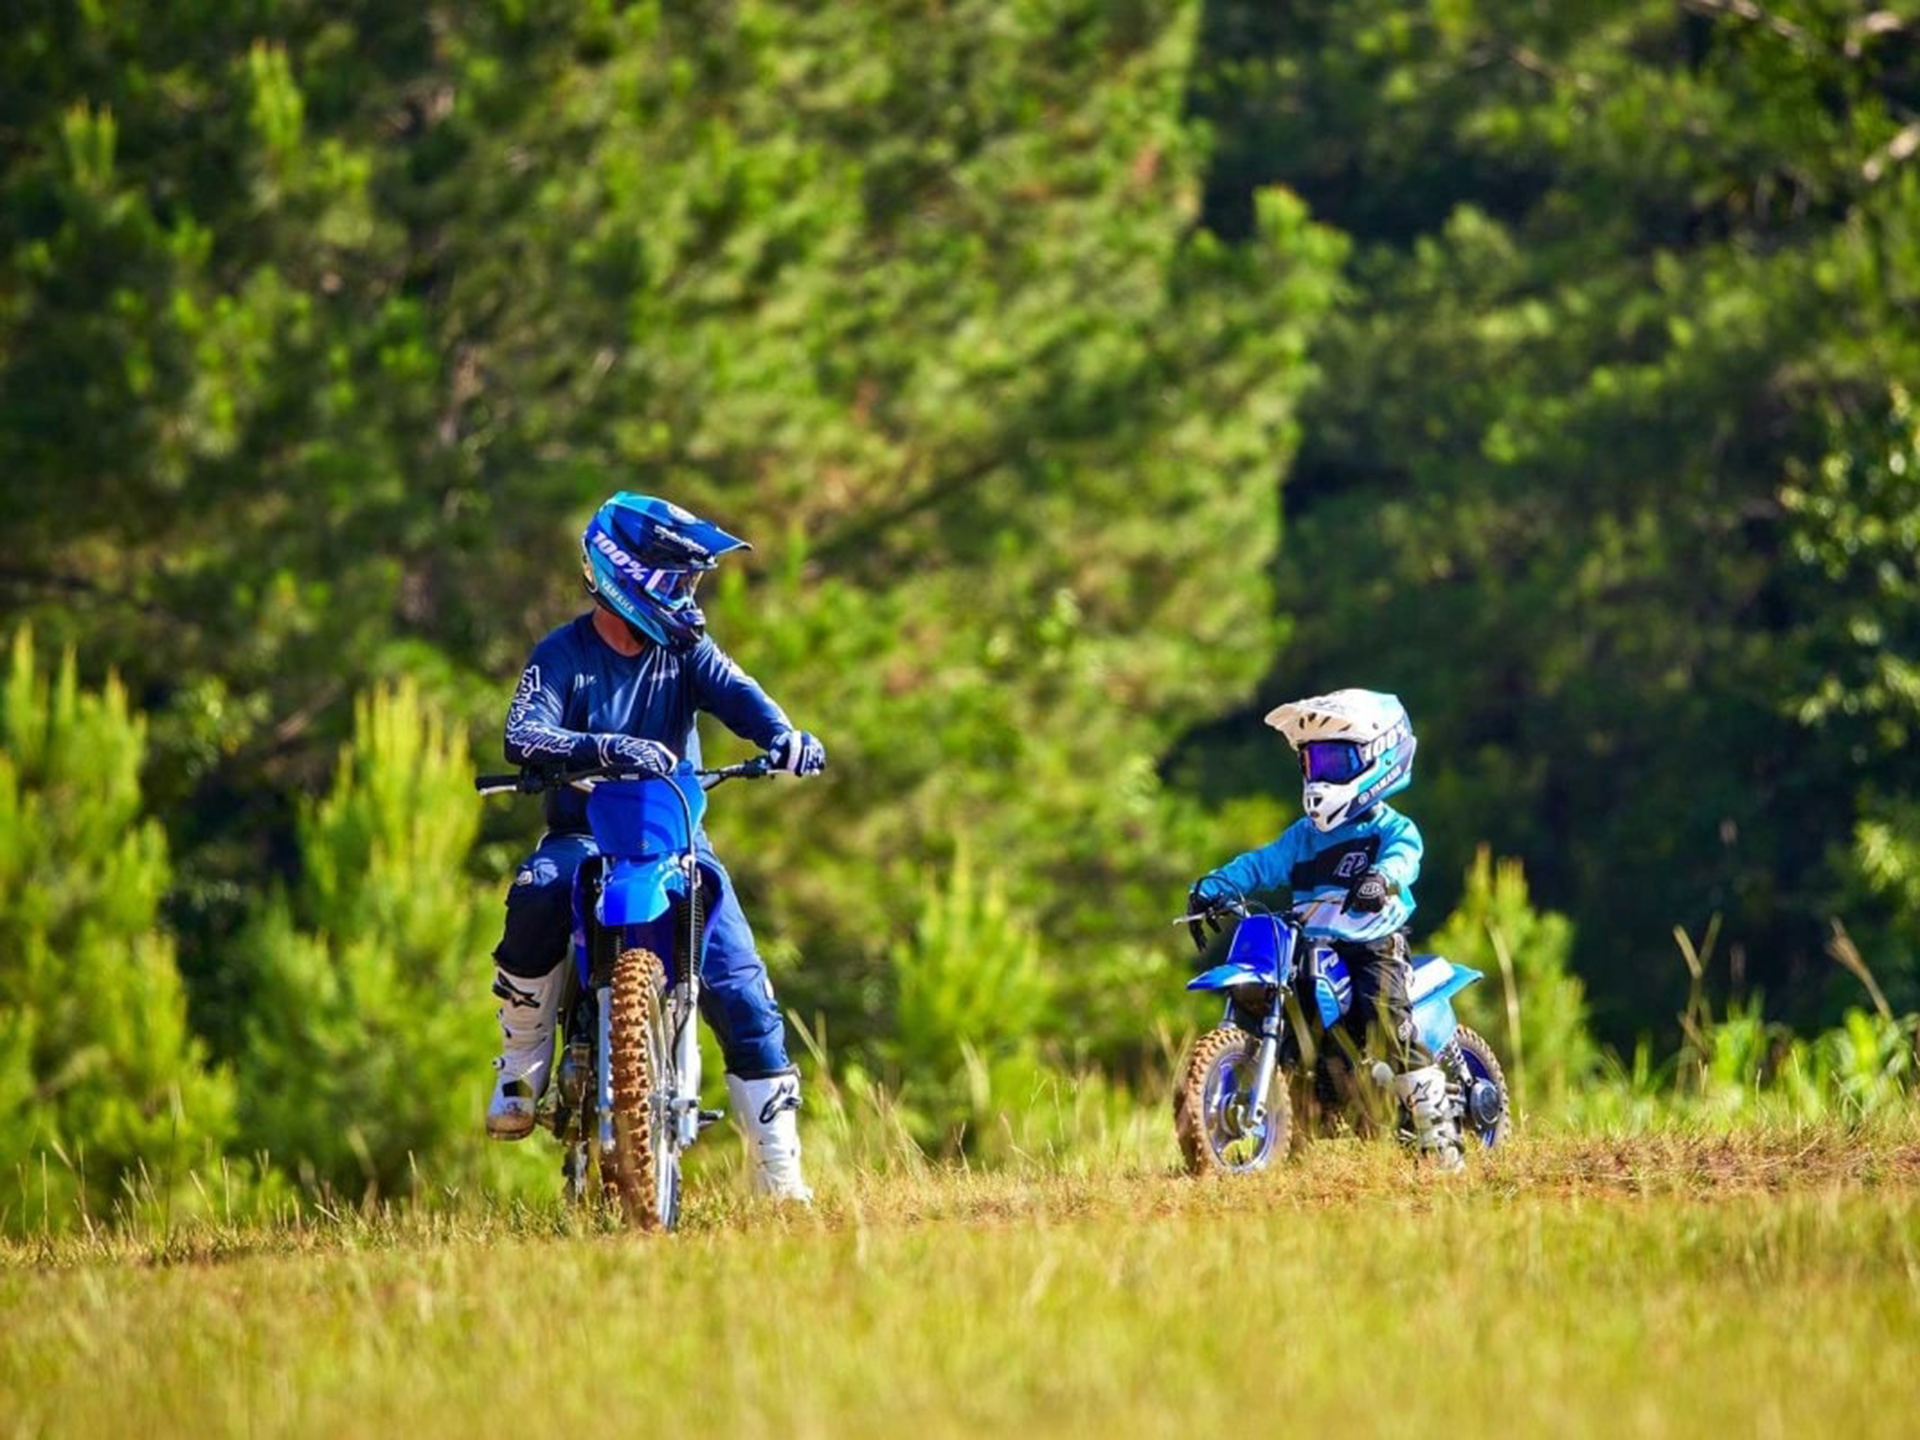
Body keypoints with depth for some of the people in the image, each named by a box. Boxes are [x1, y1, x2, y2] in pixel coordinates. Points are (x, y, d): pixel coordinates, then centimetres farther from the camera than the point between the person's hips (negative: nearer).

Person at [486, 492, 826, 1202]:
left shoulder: (685, 649, 6)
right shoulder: (561, 656, -3)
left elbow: (733, 692, -13)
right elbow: (523, 738, -20)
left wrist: (782, 734, -36)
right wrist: (604, 749, -38)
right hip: (584, 833, -3)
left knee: (740, 989, -12)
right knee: (539, 892, -37)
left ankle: (779, 1174, -6)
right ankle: (520, 1070, -18)